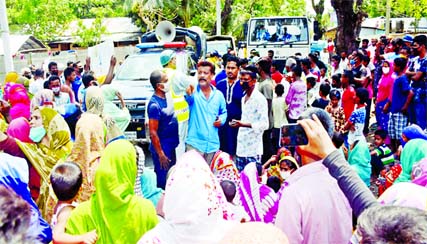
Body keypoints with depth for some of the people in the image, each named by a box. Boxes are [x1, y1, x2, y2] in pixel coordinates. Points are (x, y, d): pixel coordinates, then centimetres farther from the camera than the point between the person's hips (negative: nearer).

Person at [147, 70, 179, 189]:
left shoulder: (166, 97, 1)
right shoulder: (155, 104, -23)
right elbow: (153, 132, -22)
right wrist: (160, 154, -20)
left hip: (171, 146, 9)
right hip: (162, 148, -8)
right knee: (163, 180, 5)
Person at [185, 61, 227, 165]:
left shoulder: (218, 95, 7)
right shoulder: (194, 92, -5)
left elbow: (223, 112, 22)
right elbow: (189, 100, -30)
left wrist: (221, 120, 0)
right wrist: (189, 94, -54)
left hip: (213, 144, 4)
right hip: (195, 143, -4)